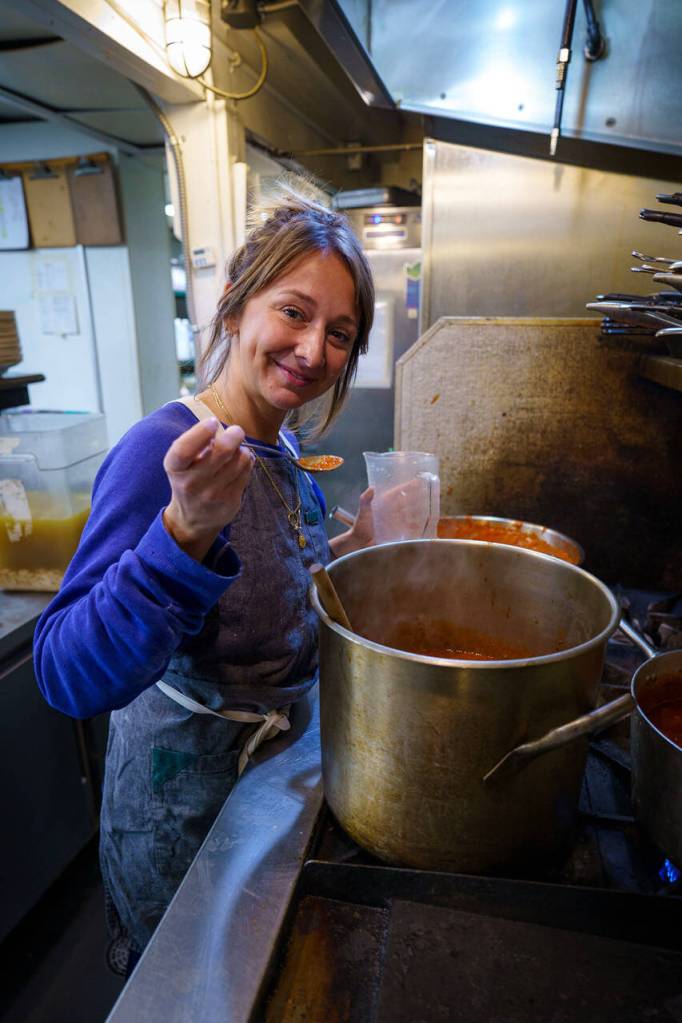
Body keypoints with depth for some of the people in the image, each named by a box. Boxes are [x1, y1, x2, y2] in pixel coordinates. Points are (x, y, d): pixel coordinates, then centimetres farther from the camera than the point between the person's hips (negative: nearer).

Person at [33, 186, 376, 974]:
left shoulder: (280, 451, -3)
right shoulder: (164, 451, -27)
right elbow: (70, 677, -32)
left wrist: (351, 544, -3)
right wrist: (186, 530, -46)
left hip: (278, 767, 7)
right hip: (186, 798, -7)